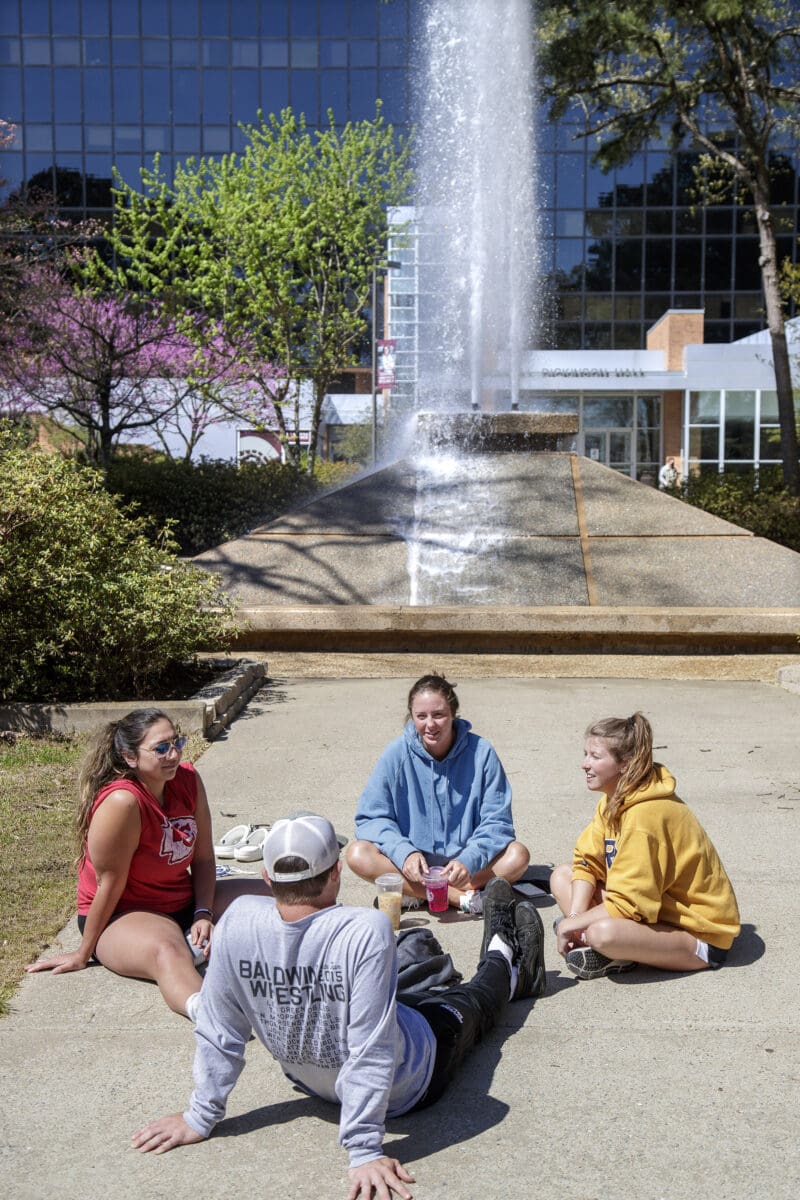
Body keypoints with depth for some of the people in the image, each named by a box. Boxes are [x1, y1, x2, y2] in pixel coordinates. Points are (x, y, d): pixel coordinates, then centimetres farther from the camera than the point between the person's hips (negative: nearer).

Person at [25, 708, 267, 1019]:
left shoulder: (188, 780, -7)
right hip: (123, 915, -8)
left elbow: (203, 858, -1)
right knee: (168, 952, -41)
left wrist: (204, 914, -12)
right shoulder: (122, 802, -26)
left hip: (184, 903, 8)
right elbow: (109, 884, -19)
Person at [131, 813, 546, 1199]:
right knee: (469, 1003, 27)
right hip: (408, 1086, -3)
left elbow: (218, 1031, -17)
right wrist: (365, 1150, -25)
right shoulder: (367, 930, -39)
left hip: (310, 1079, 4)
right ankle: (505, 965, 61)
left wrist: (200, 1117, -4)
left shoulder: (238, 922, -27)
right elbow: (371, 1052, -36)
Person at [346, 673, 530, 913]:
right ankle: (463, 896, -25)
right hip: (411, 860, 0)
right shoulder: (397, 753, -7)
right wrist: (404, 853, -26)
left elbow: (497, 822, -8)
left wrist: (468, 861, -26)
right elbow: (373, 817, -7)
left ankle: (418, 893, -21)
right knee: (357, 854, -26)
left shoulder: (480, 752, -8)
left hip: (464, 860, 0)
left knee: (518, 855, -25)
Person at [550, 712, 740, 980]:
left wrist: (572, 923, -17)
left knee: (604, 933, -37)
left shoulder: (645, 814, -29)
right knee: (562, 875, 4)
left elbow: (629, 904, -28)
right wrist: (576, 916, -11)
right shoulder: (612, 800, 0)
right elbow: (587, 861, 3)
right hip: (661, 907, 10)